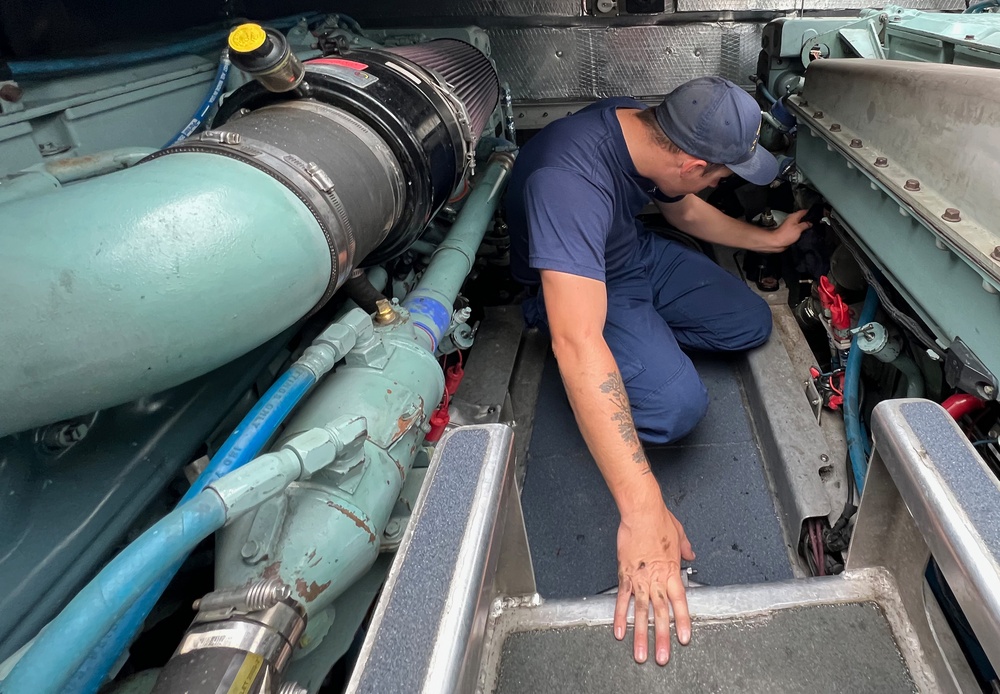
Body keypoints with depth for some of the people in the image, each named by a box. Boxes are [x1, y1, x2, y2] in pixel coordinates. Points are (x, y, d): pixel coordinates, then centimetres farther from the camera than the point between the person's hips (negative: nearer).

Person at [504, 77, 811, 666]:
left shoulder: (647, 126, -13)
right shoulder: (568, 181, -40)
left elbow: (685, 209, 11)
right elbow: (576, 344, -48)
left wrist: (769, 240, 20)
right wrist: (643, 510, -51)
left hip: (636, 252, 7)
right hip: (578, 286, -7)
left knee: (751, 325, -2)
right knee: (677, 402, -27)